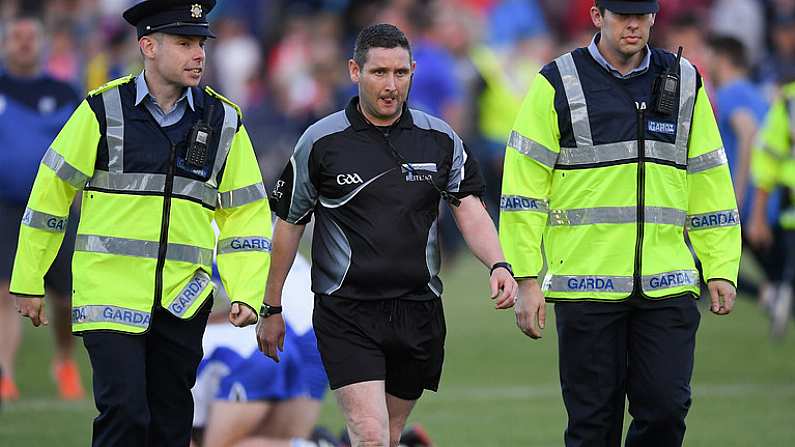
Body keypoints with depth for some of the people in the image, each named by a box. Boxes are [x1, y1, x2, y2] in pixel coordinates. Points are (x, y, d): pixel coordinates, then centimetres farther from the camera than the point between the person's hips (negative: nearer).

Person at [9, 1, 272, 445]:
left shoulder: (223, 121, 5)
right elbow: (51, 191, 3)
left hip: (183, 302, 4)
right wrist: (29, 283, 5)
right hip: (110, 293, -4)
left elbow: (246, 214, 9)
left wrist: (247, 294, -3)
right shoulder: (104, 110, -4)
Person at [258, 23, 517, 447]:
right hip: (346, 313, -3)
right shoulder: (321, 141, -3)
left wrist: (497, 264, -20)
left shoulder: (440, 139, 5)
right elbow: (289, 223, 6)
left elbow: (469, 209, 0)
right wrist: (271, 308, 8)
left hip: (418, 312, 3)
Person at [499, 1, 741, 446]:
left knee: (666, 409, -6)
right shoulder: (557, 84, 1)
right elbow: (523, 189, -1)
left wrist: (721, 269, 8)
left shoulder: (684, 82, 12)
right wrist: (526, 280, -8)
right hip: (586, 287, -2)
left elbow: (710, 183, 15)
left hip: (667, 287, 2)